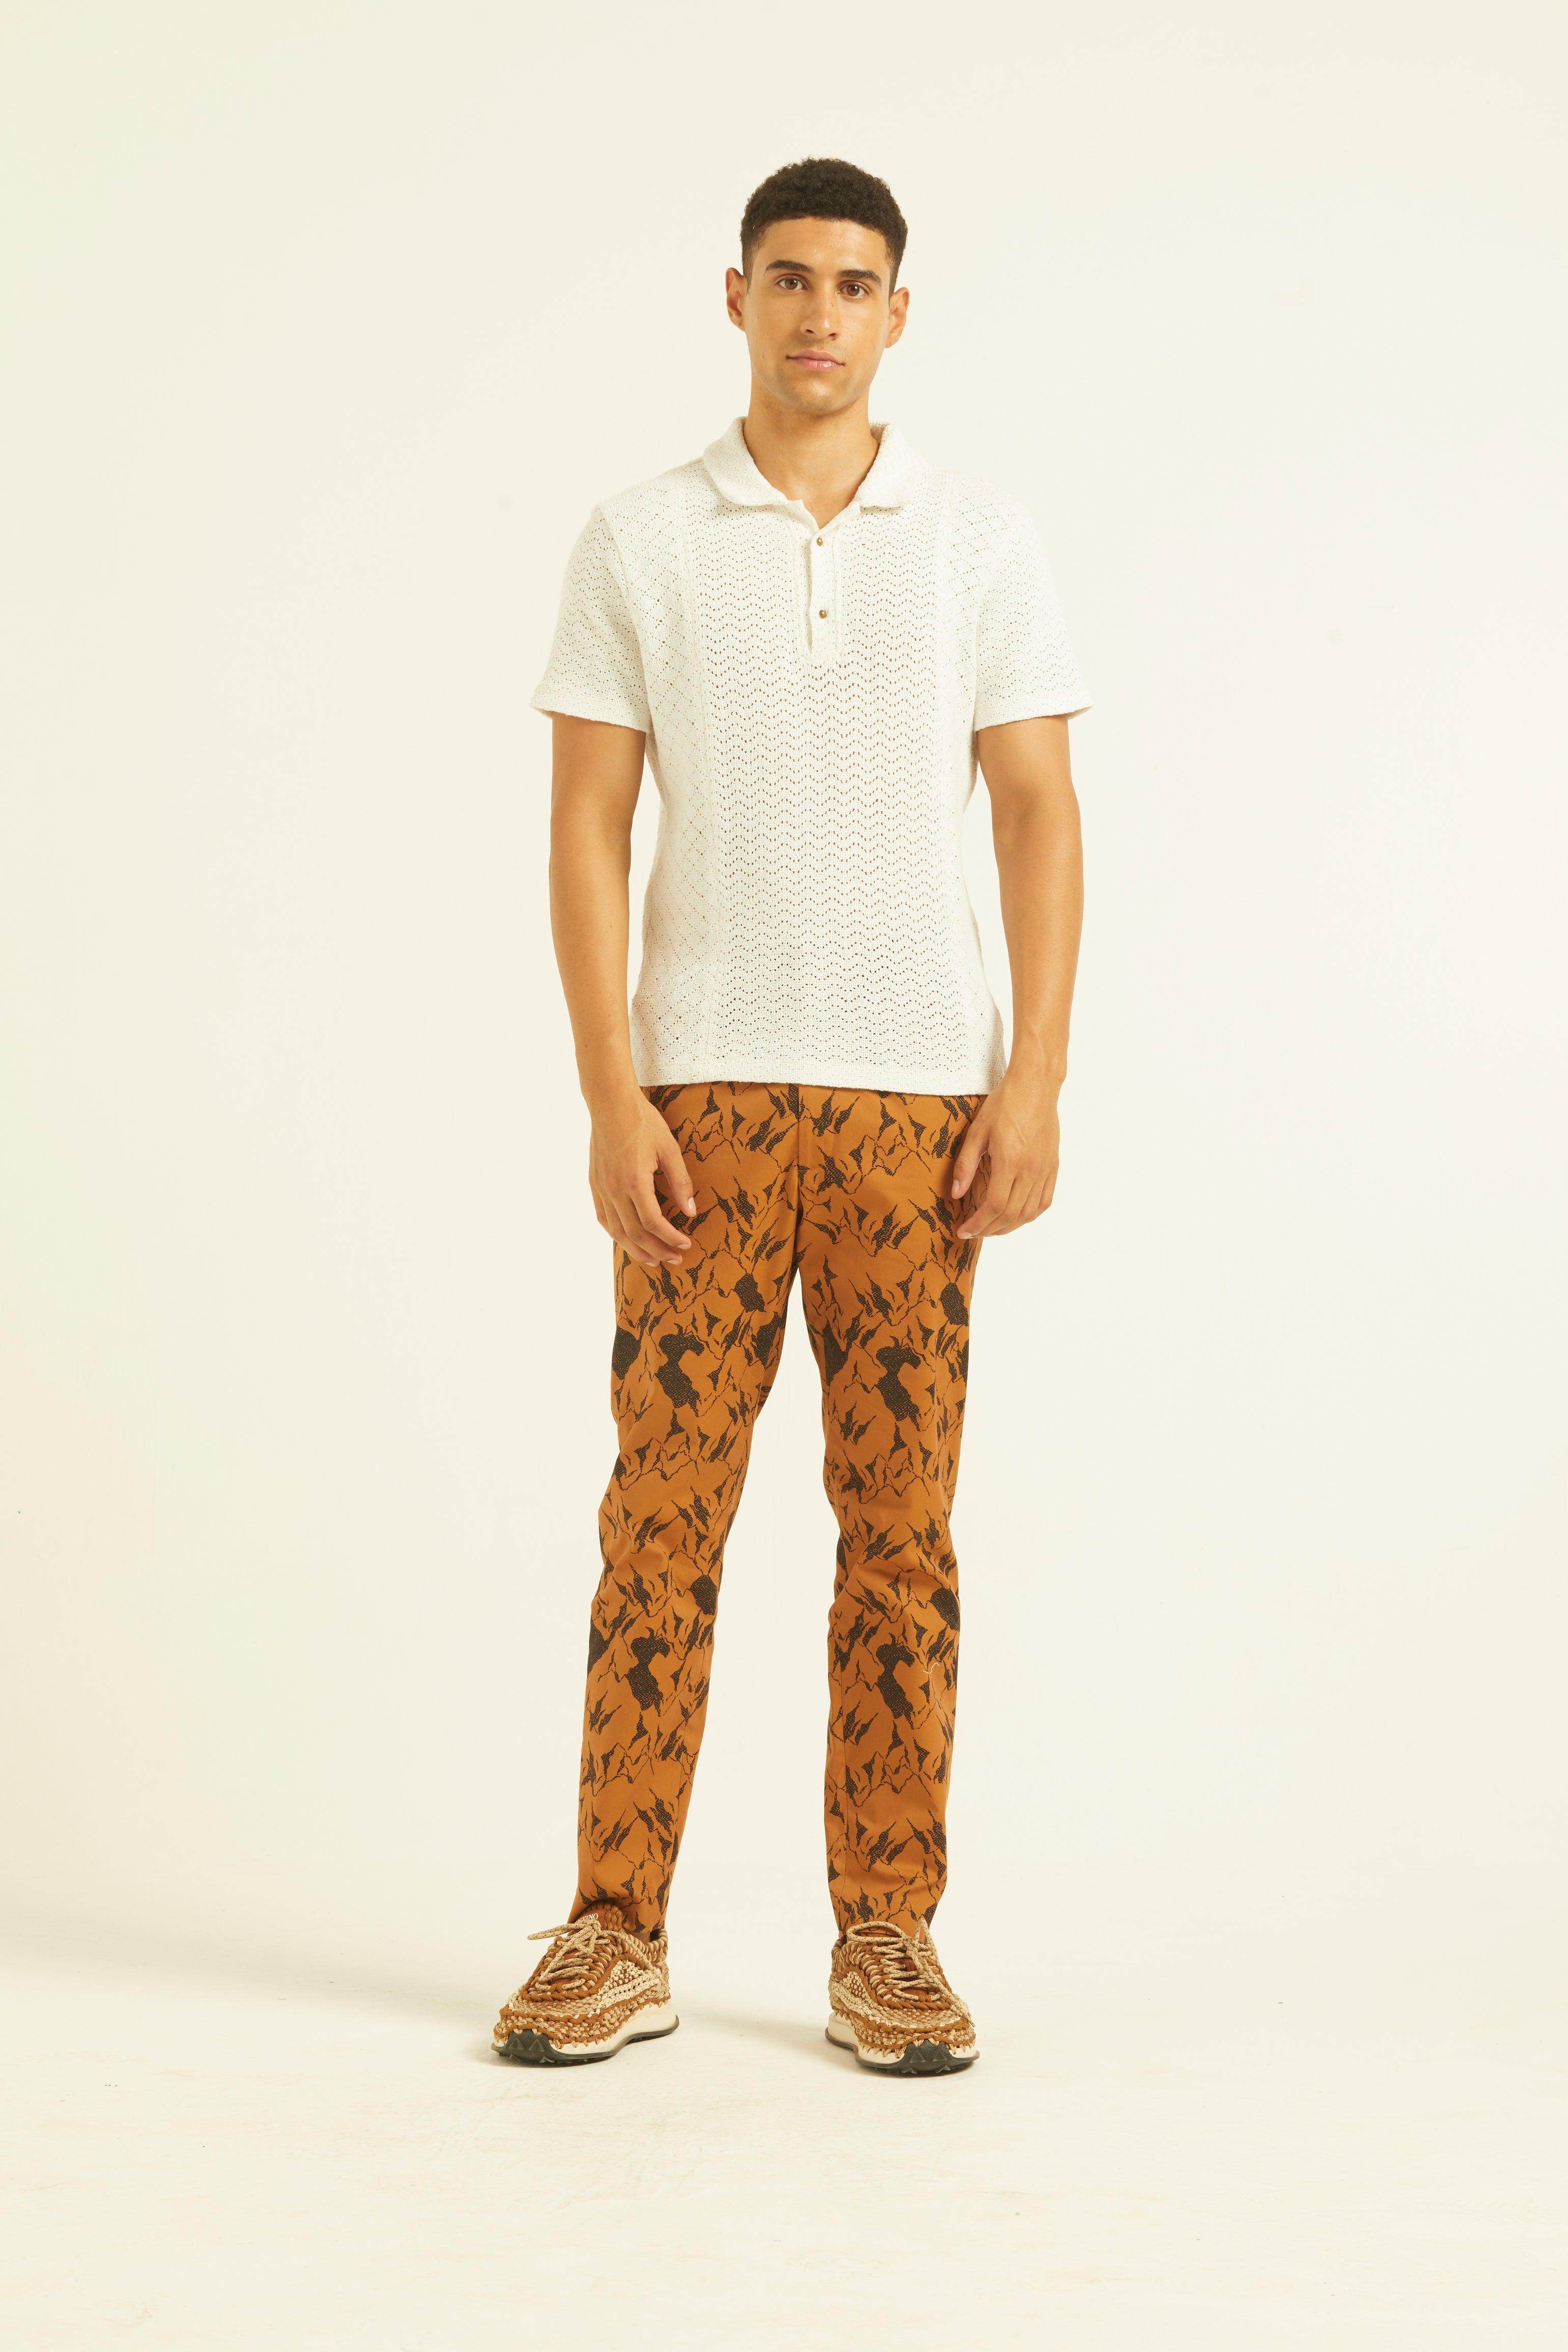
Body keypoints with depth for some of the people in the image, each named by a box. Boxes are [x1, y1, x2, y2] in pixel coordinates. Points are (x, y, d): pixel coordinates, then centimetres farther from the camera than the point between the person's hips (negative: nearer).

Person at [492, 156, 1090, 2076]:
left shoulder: (983, 543, 7)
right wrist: (609, 1099, -8)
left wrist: (1035, 1085, -6)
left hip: (915, 1097, 1)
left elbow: (1039, 817, 4)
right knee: (661, 1511, 0)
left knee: (901, 1525, 3)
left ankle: (886, 1941, 13)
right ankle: (616, 1939, 9)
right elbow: (587, 826, 2)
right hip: (704, 1092, 0)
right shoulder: (637, 544, 5)